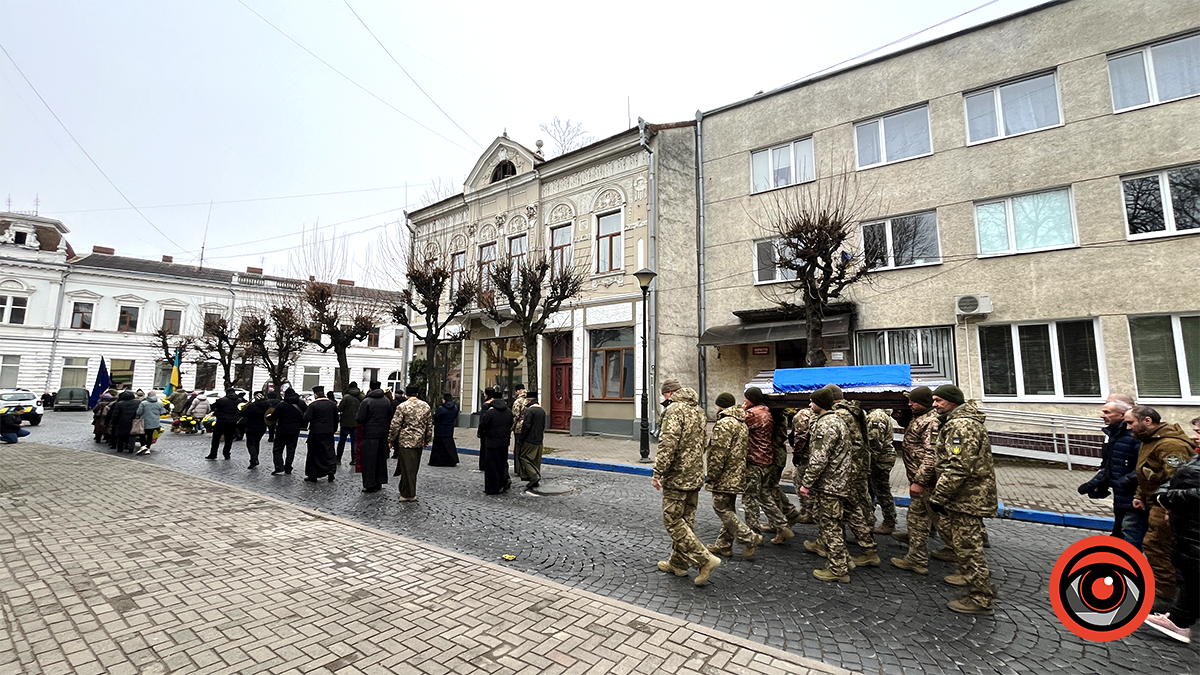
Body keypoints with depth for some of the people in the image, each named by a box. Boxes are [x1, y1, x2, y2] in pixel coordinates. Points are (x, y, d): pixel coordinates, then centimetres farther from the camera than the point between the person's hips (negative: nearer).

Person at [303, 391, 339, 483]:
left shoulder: (313, 405, -12)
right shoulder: (333, 404, 4)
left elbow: (307, 418, -15)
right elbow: (336, 419, 10)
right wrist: (334, 429, 20)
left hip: (315, 433, -4)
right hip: (329, 433, 4)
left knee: (314, 454, 7)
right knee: (329, 452, 10)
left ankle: (313, 476, 13)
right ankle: (331, 472, 0)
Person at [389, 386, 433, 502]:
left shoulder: (402, 406, -9)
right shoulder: (426, 406, 6)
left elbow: (395, 426, -9)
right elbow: (430, 425, 10)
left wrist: (391, 440, 2)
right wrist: (427, 440, 20)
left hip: (405, 441, -5)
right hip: (419, 442, 5)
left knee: (407, 467, 1)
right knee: (414, 468, 14)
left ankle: (409, 494, 4)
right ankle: (404, 490, 25)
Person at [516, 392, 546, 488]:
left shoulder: (529, 411, -14)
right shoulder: (542, 410, 12)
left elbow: (526, 426, -17)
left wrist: (520, 439, -12)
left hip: (529, 440, -8)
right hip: (539, 440, 8)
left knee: (523, 457, -1)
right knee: (536, 460, 14)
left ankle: (533, 476, -13)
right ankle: (537, 479, 17)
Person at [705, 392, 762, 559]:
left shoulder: (725, 423, -18)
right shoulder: (741, 423, 14)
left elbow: (719, 452, -22)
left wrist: (711, 475, -14)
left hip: (725, 475, -10)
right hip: (737, 475, 10)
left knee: (722, 509, -2)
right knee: (728, 509, 15)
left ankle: (750, 538, -2)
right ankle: (724, 545, 23)